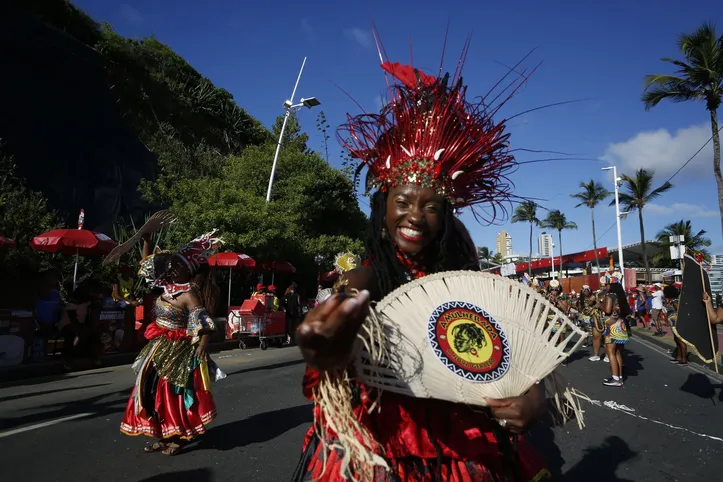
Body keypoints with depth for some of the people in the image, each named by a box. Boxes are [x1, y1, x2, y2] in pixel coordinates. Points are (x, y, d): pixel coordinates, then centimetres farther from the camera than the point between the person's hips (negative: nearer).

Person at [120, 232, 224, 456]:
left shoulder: (189, 295, -20)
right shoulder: (167, 288, 5)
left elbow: (205, 325, -25)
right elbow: (148, 266, 21)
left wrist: (202, 349, -30)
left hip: (178, 352, -9)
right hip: (159, 349, 9)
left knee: (174, 393, -1)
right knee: (156, 391, 13)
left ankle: (178, 438, 16)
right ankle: (164, 435, 28)